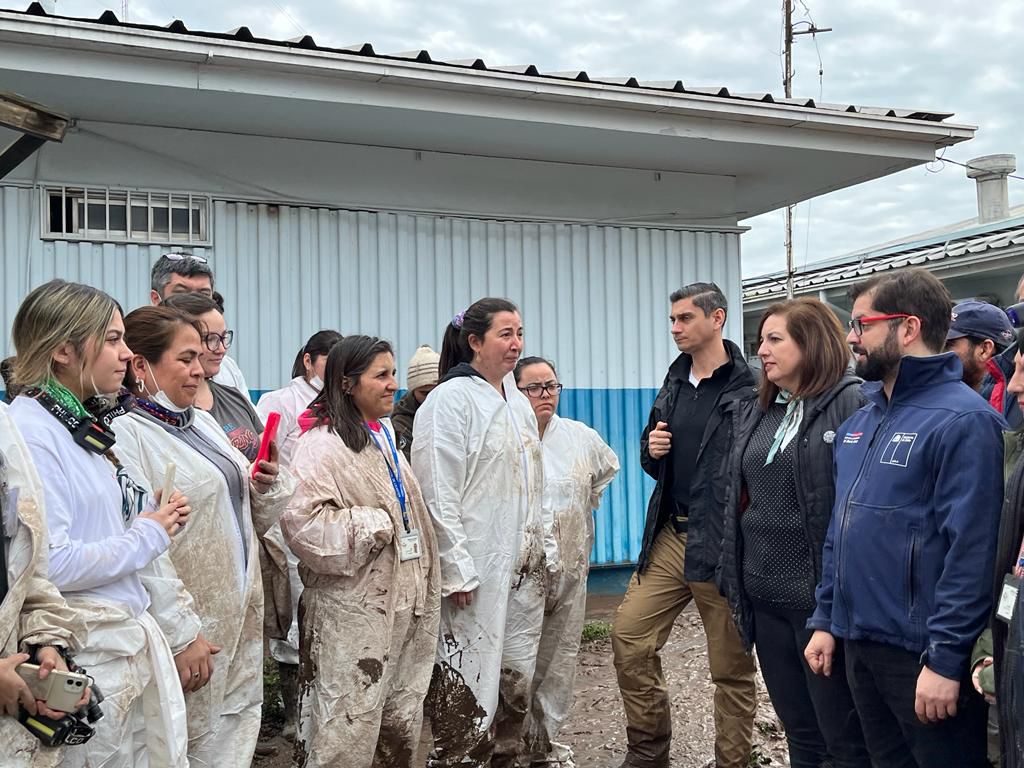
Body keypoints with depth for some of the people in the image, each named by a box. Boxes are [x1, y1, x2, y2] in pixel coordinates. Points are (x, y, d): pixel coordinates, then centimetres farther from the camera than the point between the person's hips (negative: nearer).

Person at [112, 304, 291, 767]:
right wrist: (181, 634, -21)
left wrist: (268, 484, -3)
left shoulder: (204, 423, 10)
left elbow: (249, 521, 17)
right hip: (191, 630, -7)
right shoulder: (127, 435, -13)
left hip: (241, 622, 7)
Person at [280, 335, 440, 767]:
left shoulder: (383, 438, 15)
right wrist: (374, 526, -17)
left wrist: (424, 584, 22)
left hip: (403, 598, 9)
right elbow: (302, 520, -26)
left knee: (402, 719, 16)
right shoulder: (322, 444, -13)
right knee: (349, 726, -3)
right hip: (353, 608, -8)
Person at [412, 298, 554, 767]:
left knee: (516, 682, 13)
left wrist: (547, 549, 16)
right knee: (469, 685, -3)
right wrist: (457, 569, -18)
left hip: (524, 568, 8)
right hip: (477, 571, -7)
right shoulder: (451, 400, -10)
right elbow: (438, 492, -15)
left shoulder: (518, 402, 14)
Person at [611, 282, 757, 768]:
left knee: (731, 664, 5)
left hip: (724, 542, -7)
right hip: (670, 536, 7)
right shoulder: (674, 383, 13)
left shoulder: (750, 387, -9)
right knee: (629, 636, 6)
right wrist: (651, 450, -1)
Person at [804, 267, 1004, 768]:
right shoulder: (859, 421, 10)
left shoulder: (962, 420, -16)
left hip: (922, 652, -8)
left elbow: (970, 551, -20)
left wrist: (946, 659, -21)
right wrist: (825, 619, 12)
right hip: (859, 644, 8)